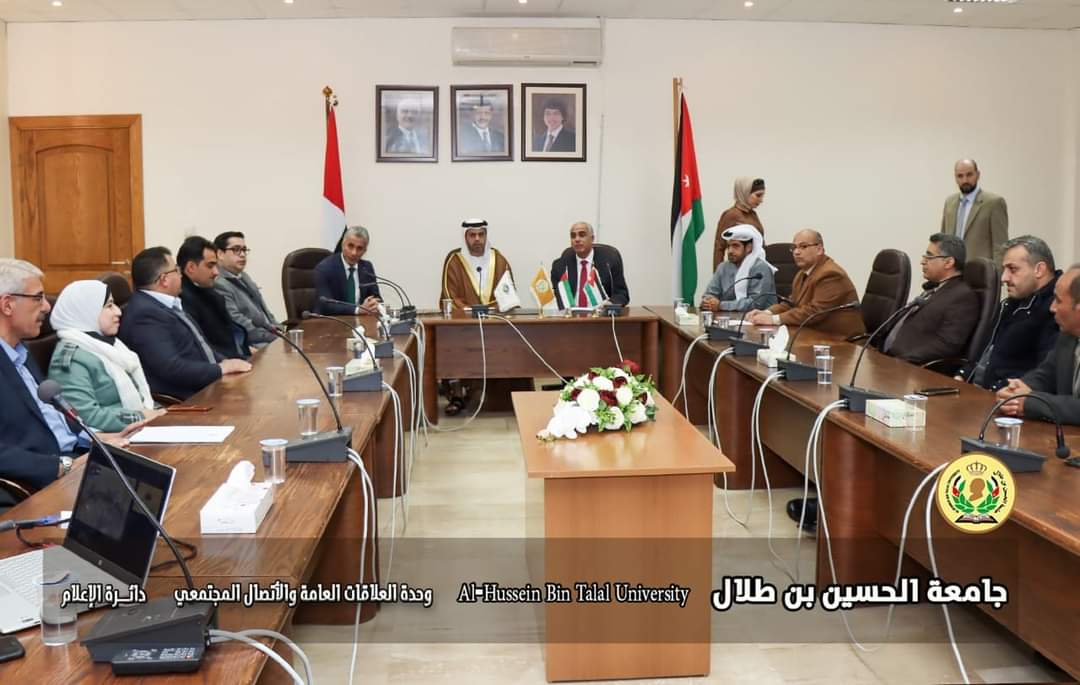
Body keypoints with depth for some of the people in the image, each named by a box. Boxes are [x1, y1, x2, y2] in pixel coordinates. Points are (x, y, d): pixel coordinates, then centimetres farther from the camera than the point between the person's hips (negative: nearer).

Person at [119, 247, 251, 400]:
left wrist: (224, 361, 0)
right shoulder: (145, 314, -18)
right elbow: (171, 369, -24)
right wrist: (222, 368, -16)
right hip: (186, 399, -9)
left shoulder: (166, 304, 11)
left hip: (207, 384, 9)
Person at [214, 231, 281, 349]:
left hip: (271, 337, 10)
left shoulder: (244, 277, 19)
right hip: (253, 347, -10)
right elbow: (239, 326, -19)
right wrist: (275, 336, -18)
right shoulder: (218, 285, -12)